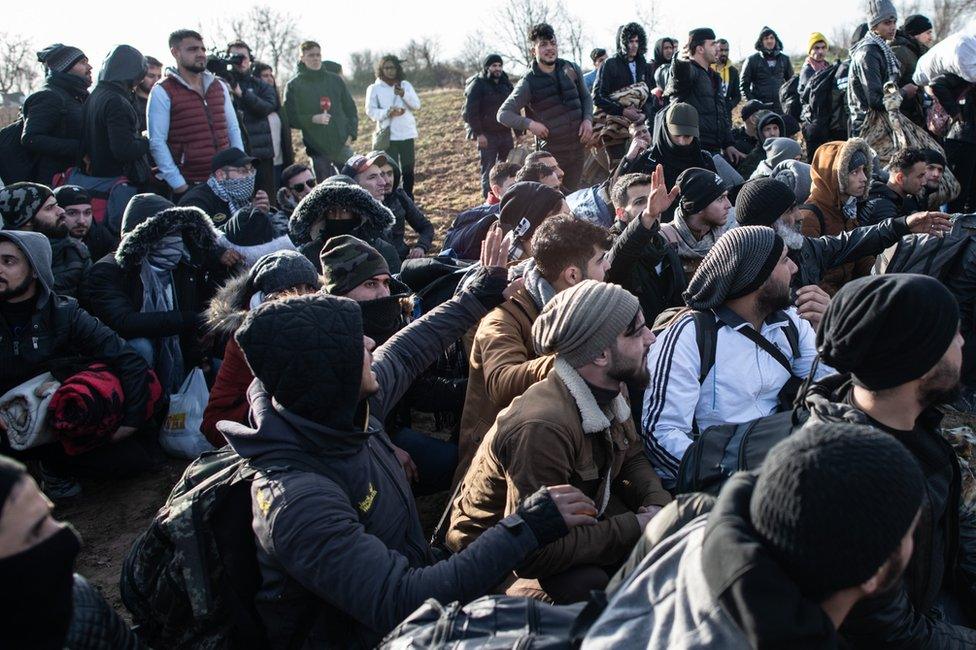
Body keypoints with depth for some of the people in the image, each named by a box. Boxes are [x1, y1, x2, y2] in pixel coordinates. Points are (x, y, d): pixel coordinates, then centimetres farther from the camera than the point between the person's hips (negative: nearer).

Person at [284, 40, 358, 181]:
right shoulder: (294, 85, 0)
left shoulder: (335, 80, 8)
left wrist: (351, 134, 0)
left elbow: (351, 109, 12)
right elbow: (291, 118, -2)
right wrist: (312, 119, -18)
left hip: (342, 145, 2)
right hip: (317, 149, -2)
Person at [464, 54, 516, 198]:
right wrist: (478, 133, -17)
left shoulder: (507, 84, 13)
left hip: (506, 134, 5)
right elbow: (470, 111, -10)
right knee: (488, 171, -5)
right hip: (487, 136, -5)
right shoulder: (478, 85, -5)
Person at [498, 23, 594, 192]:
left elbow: (585, 97, 16)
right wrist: (529, 123, -25)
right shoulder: (528, 83, -10)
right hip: (551, 152, -4)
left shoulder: (571, 70, 1)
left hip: (577, 146, 4)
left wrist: (588, 119, -3)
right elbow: (503, 113, -10)